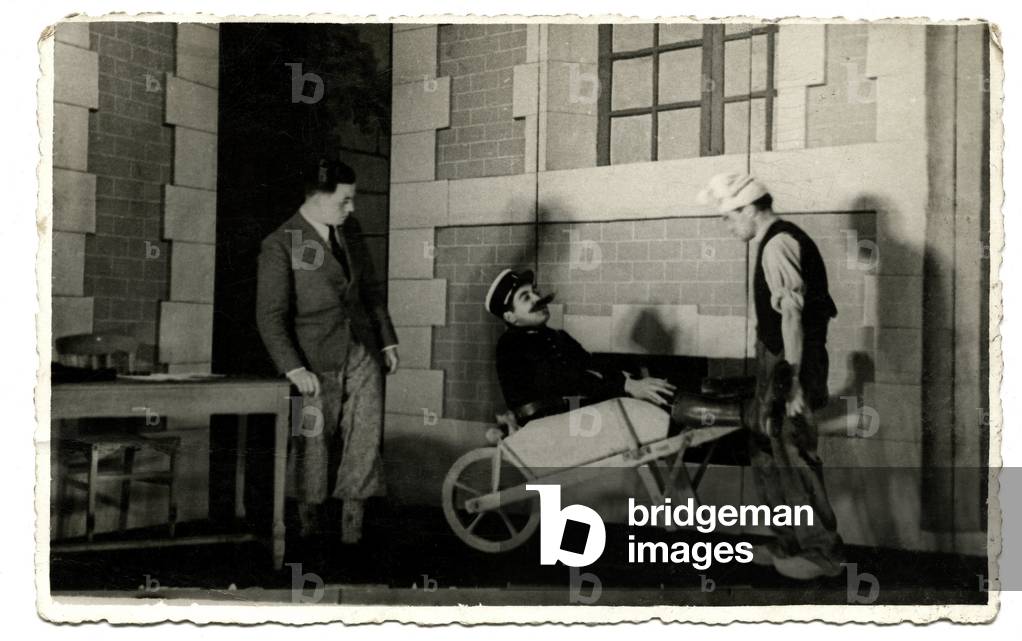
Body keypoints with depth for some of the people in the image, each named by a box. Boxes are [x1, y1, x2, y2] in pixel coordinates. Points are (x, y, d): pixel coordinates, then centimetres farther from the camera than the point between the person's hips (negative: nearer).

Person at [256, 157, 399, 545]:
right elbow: (270, 316, -11)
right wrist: (294, 369, -17)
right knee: (313, 445, 4)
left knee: (365, 443, 0)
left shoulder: (348, 229, 8)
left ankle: (352, 533, 8)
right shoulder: (280, 246, -10)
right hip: (317, 361, -5)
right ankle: (308, 527, 22)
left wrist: (388, 340, 13)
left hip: (363, 353, 5)